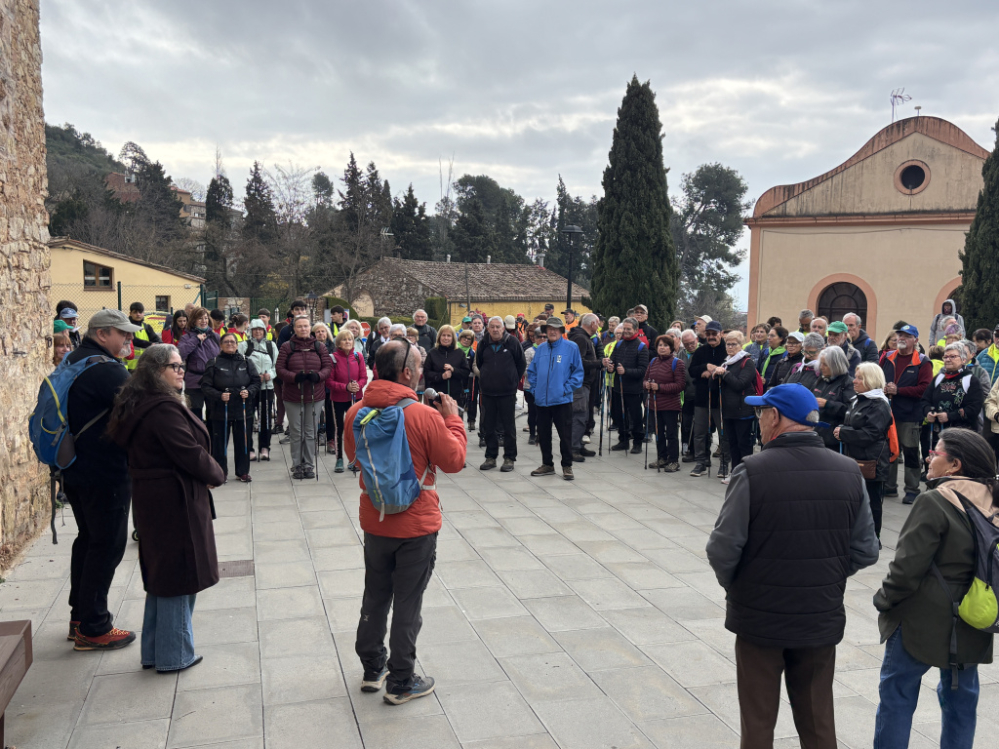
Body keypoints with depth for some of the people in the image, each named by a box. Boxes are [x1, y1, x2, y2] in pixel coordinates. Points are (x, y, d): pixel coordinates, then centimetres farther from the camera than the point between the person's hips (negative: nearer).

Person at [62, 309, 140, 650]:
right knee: (108, 545, 0)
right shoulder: (106, 370, -21)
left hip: (75, 470, 10)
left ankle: (80, 616, 30)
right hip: (106, 474, -10)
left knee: (88, 539, 20)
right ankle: (93, 628, 7)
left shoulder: (71, 362, 11)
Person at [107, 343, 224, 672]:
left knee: (162, 576, 18)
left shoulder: (137, 405, 11)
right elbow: (191, 454, -23)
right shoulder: (164, 408, -21)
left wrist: (206, 473, 7)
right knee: (179, 575, 1)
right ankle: (174, 655, 12)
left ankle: (154, 651, 28)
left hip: (152, 499, 10)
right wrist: (216, 475, -3)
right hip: (176, 501, -10)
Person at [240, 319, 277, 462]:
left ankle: (265, 448, 11)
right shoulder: (244, 346, 2)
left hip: (267, 387, 3)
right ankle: (249, 449, 4)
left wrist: (270, 375, -7)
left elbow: (277, 365, 12)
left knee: (266, 418, 3)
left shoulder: (271, 345, 12)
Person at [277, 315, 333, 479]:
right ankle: (297, 465, 15)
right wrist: (295, 376, -20)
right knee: (296, 432, 5)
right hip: (292, 396, -1)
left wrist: (318, 375, -18)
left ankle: (309, 464, 15)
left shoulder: (319, 347, 6)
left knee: (311, 431, 6)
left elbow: (328, 366, 3)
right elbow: (280, 369, -3)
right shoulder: (286, 347, 1)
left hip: (315, 396, 1)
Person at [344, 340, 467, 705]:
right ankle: (400, 683, 20)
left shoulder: (356, 413, -7)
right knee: (408, 605, 8)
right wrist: (453, 419, 1)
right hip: (417, 525, -5)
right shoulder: (425, 416, -22)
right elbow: (454, 460, -11)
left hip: (374, 522, 5)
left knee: (375, 597, 21)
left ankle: (373, 668, 35)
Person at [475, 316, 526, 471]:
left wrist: (514, 381, 4)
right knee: (488, 426, 8)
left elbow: (521, 364, 5)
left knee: (508, 426, 2)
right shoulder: (483, 344, 4)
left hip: (507, 392, -3)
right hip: (487, 391, 3)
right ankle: (491, 457, 19)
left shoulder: (512, 342, -5)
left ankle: (509, 458, 10)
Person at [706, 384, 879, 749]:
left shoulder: (752, 472, -18)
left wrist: (733, 585, 2)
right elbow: (866, 551, 0)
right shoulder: (849, 472, -5)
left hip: (760, 617, -3)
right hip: (823, 619, 4)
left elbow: (723, 550, -18)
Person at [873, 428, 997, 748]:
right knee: (961, 695, 18)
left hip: (923, 622, -7)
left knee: (897, 692, 5)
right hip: (970, 626, 7)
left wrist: (885, 599, -5)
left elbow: (908, 566, -20)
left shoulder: (935, 503, -19)